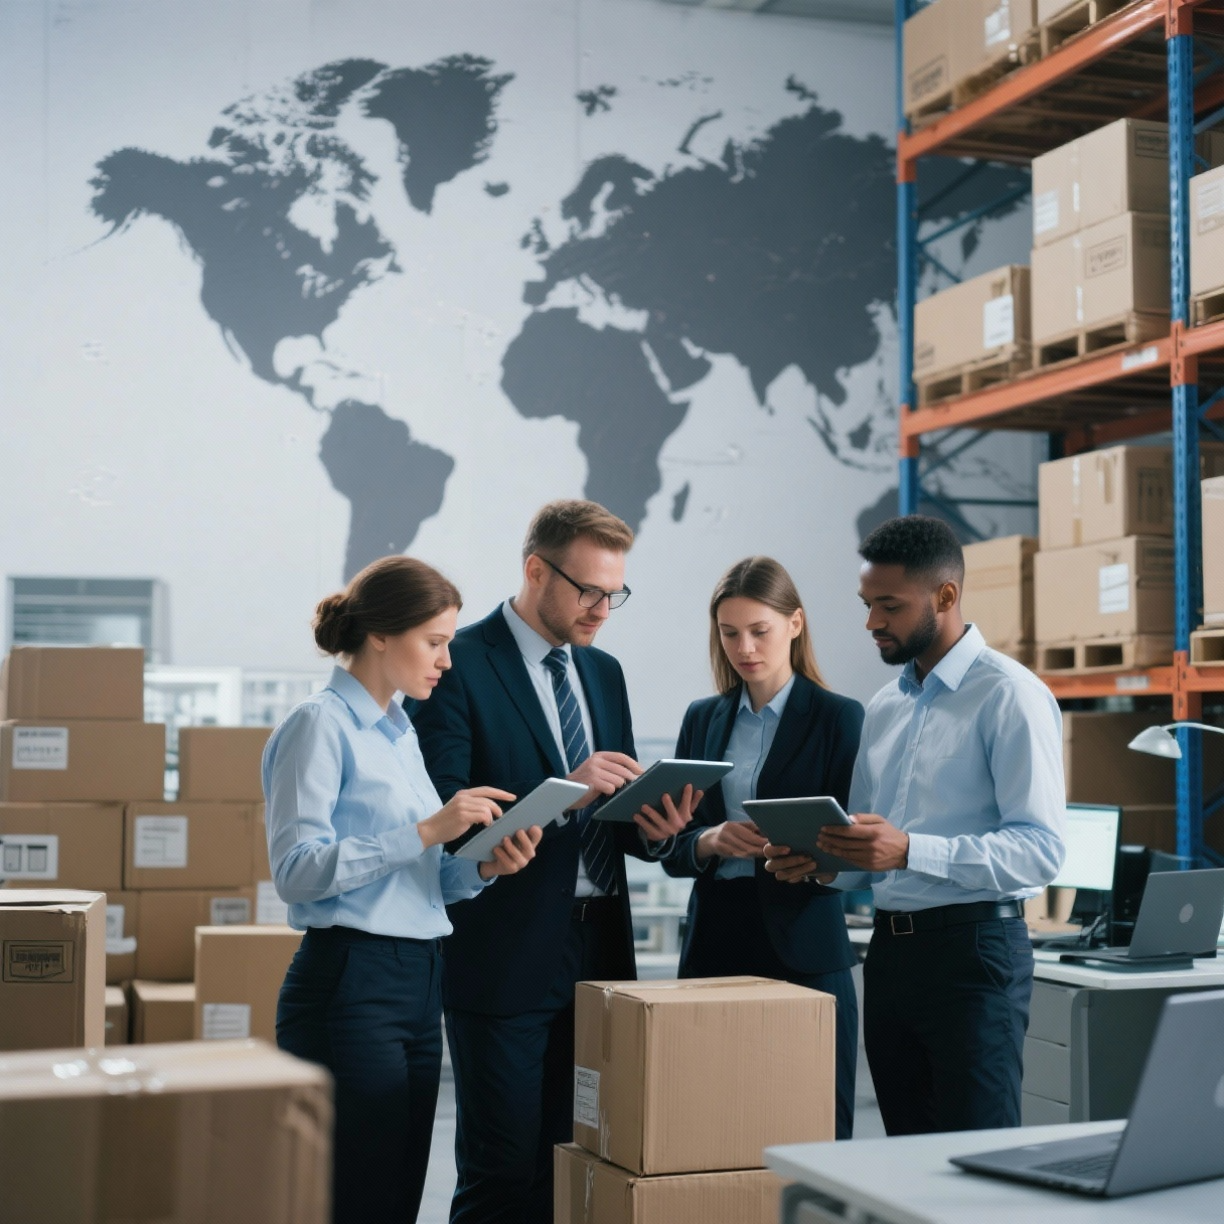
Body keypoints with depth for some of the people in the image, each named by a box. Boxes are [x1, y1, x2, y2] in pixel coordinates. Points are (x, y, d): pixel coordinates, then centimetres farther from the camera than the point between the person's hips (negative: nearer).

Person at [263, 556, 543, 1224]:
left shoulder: (401, 731, 17)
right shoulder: (322, 724, -8)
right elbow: (296, 870, -19)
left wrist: (482, 867, 0)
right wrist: (427, 831, -22)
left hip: (417, 984, 8)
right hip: (350, 986, -8)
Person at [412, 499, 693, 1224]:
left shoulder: (604, 672, 15)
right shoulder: (460, 666, -8)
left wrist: (653, 827, -6)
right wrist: (563, 792, -24)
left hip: (599, 949, 7)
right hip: (507, 960, -6)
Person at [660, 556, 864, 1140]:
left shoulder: (838, 717, 0)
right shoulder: (703, 718, 13)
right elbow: (673, 848, 10)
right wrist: (712, 841, -11)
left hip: (803, 947, -3)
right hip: (715, 943, 4)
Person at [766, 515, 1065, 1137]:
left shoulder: (1009, 695, -9)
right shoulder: (884, 706, 16)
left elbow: (1040, 848, -18)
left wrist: (909, 850, -27)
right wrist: (822, 861, -2)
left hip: (972, 948, -7)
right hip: (889, 945, 7)